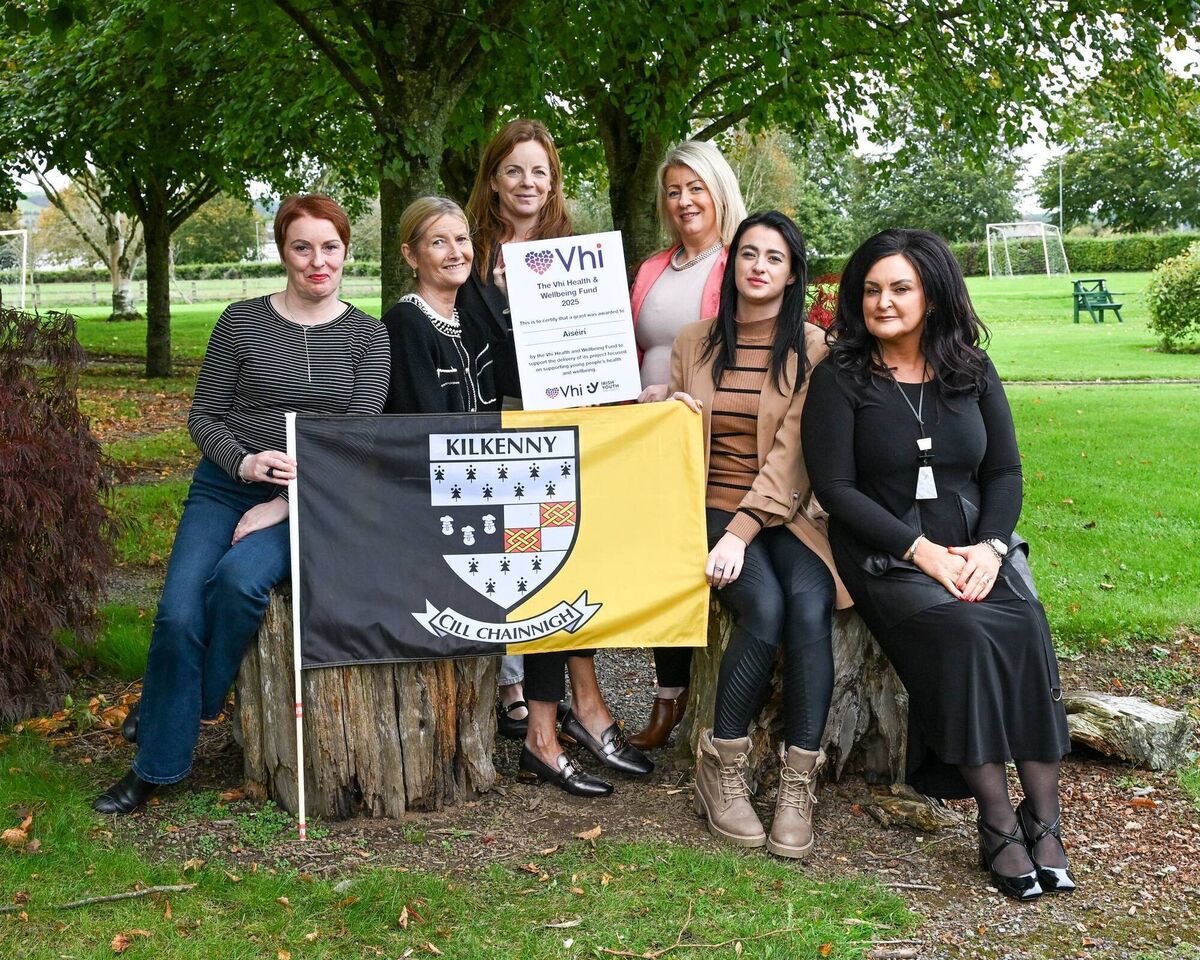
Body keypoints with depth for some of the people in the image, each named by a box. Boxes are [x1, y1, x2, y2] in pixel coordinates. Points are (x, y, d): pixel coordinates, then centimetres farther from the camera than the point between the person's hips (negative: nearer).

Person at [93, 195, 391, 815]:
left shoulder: (367, 336, 3)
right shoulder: (242, 322, 4)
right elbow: (203, 417, 5)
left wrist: (285, 503, -14)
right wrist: (244, 462, -17)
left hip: (309, 501, -1)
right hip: (226, 486, 1)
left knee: (239, 577, -31)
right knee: (178, 611, -19)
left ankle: (188, 711, -6)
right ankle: (153, 769, -3)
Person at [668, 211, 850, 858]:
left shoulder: (813, 349, 1)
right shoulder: (694, 343, 11)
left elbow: (791, 451, -8)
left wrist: (743, 532, -19)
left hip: (787, 510, 0)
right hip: (715, 504, 1)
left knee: (809, 606, -30)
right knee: (764, 609, -28)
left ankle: (798, 784, -21)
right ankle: (721, 765, -11)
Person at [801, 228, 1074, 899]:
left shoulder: (972, 372, 11)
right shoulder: (840, 378, -1)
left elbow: (1005, 471, 9)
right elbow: (835, 486, -7)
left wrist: (990, 547, -10)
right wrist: (919, 551, -16)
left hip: (977, 546, 3)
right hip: (886, 555, -3)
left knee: (1028, 629, -27)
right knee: (962, 634, -31)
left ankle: (1044, 822, -21)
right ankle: (1000, 826, -23)